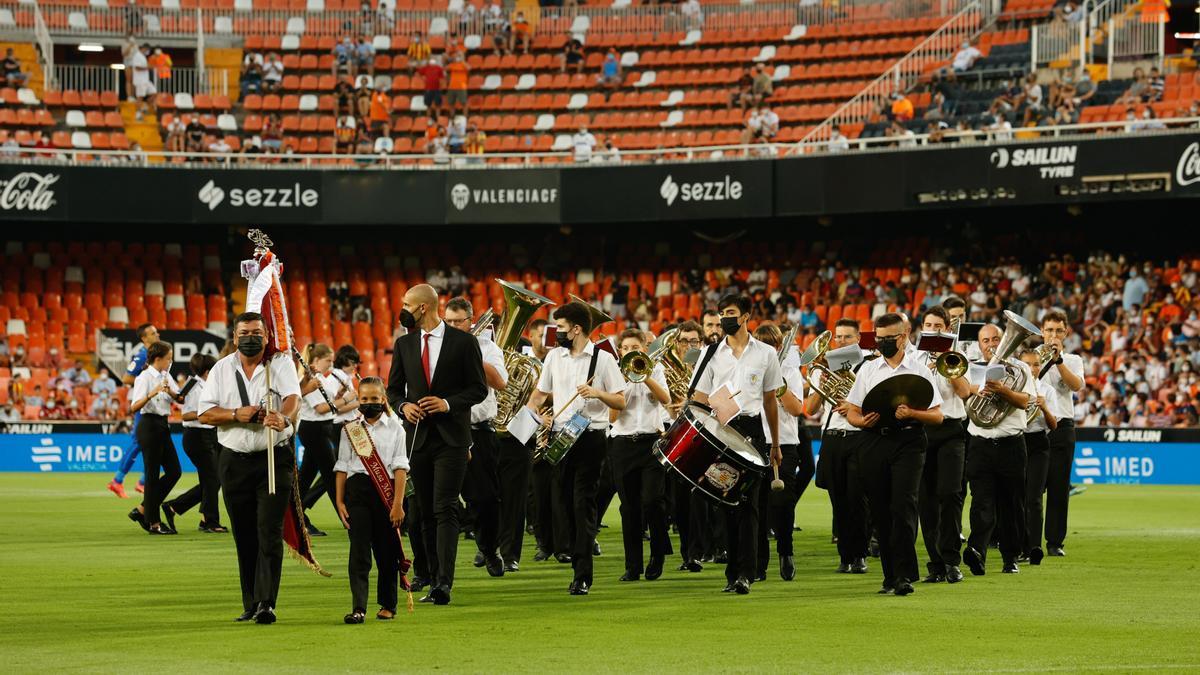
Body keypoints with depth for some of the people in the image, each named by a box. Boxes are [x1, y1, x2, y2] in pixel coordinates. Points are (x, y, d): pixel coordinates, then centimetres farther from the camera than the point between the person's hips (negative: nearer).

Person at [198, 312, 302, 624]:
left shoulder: (281, 365, 0)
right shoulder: (221, 369, 9)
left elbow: (293, 398, -18)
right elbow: (205, 413, 3)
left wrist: (283, 417, -41)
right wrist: (236, 414, -15)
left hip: (274, 460, -3)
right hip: (235, 461, 3)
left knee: (270, 532, -12)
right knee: (244, 537, 7)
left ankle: (266, 604, -17)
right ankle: (251, 604, 15)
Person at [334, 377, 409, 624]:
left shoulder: (394, 427, 4)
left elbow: (400, 467, 0)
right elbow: (342, 466, 11)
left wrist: (398, 503, -8)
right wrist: (339, 501, 4)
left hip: (386, 491, 0)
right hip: (357, 489, 0)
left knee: (387, 550, 7)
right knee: (359, 550, -7)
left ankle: (388, 604, 22)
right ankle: (358, 608, -12)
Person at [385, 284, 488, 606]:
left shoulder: (463, 342, -2)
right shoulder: (404, 344, 10)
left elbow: (479, 388, -1)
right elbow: (393, 388, 15)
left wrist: (448, 403, -16)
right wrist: (403, 405, -6)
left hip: (451, 437, -4)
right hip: (418, 436, 4)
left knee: (445, 509, -14)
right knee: (426, 513, 6)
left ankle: (444, 582, -21)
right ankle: (435, 584, 11)